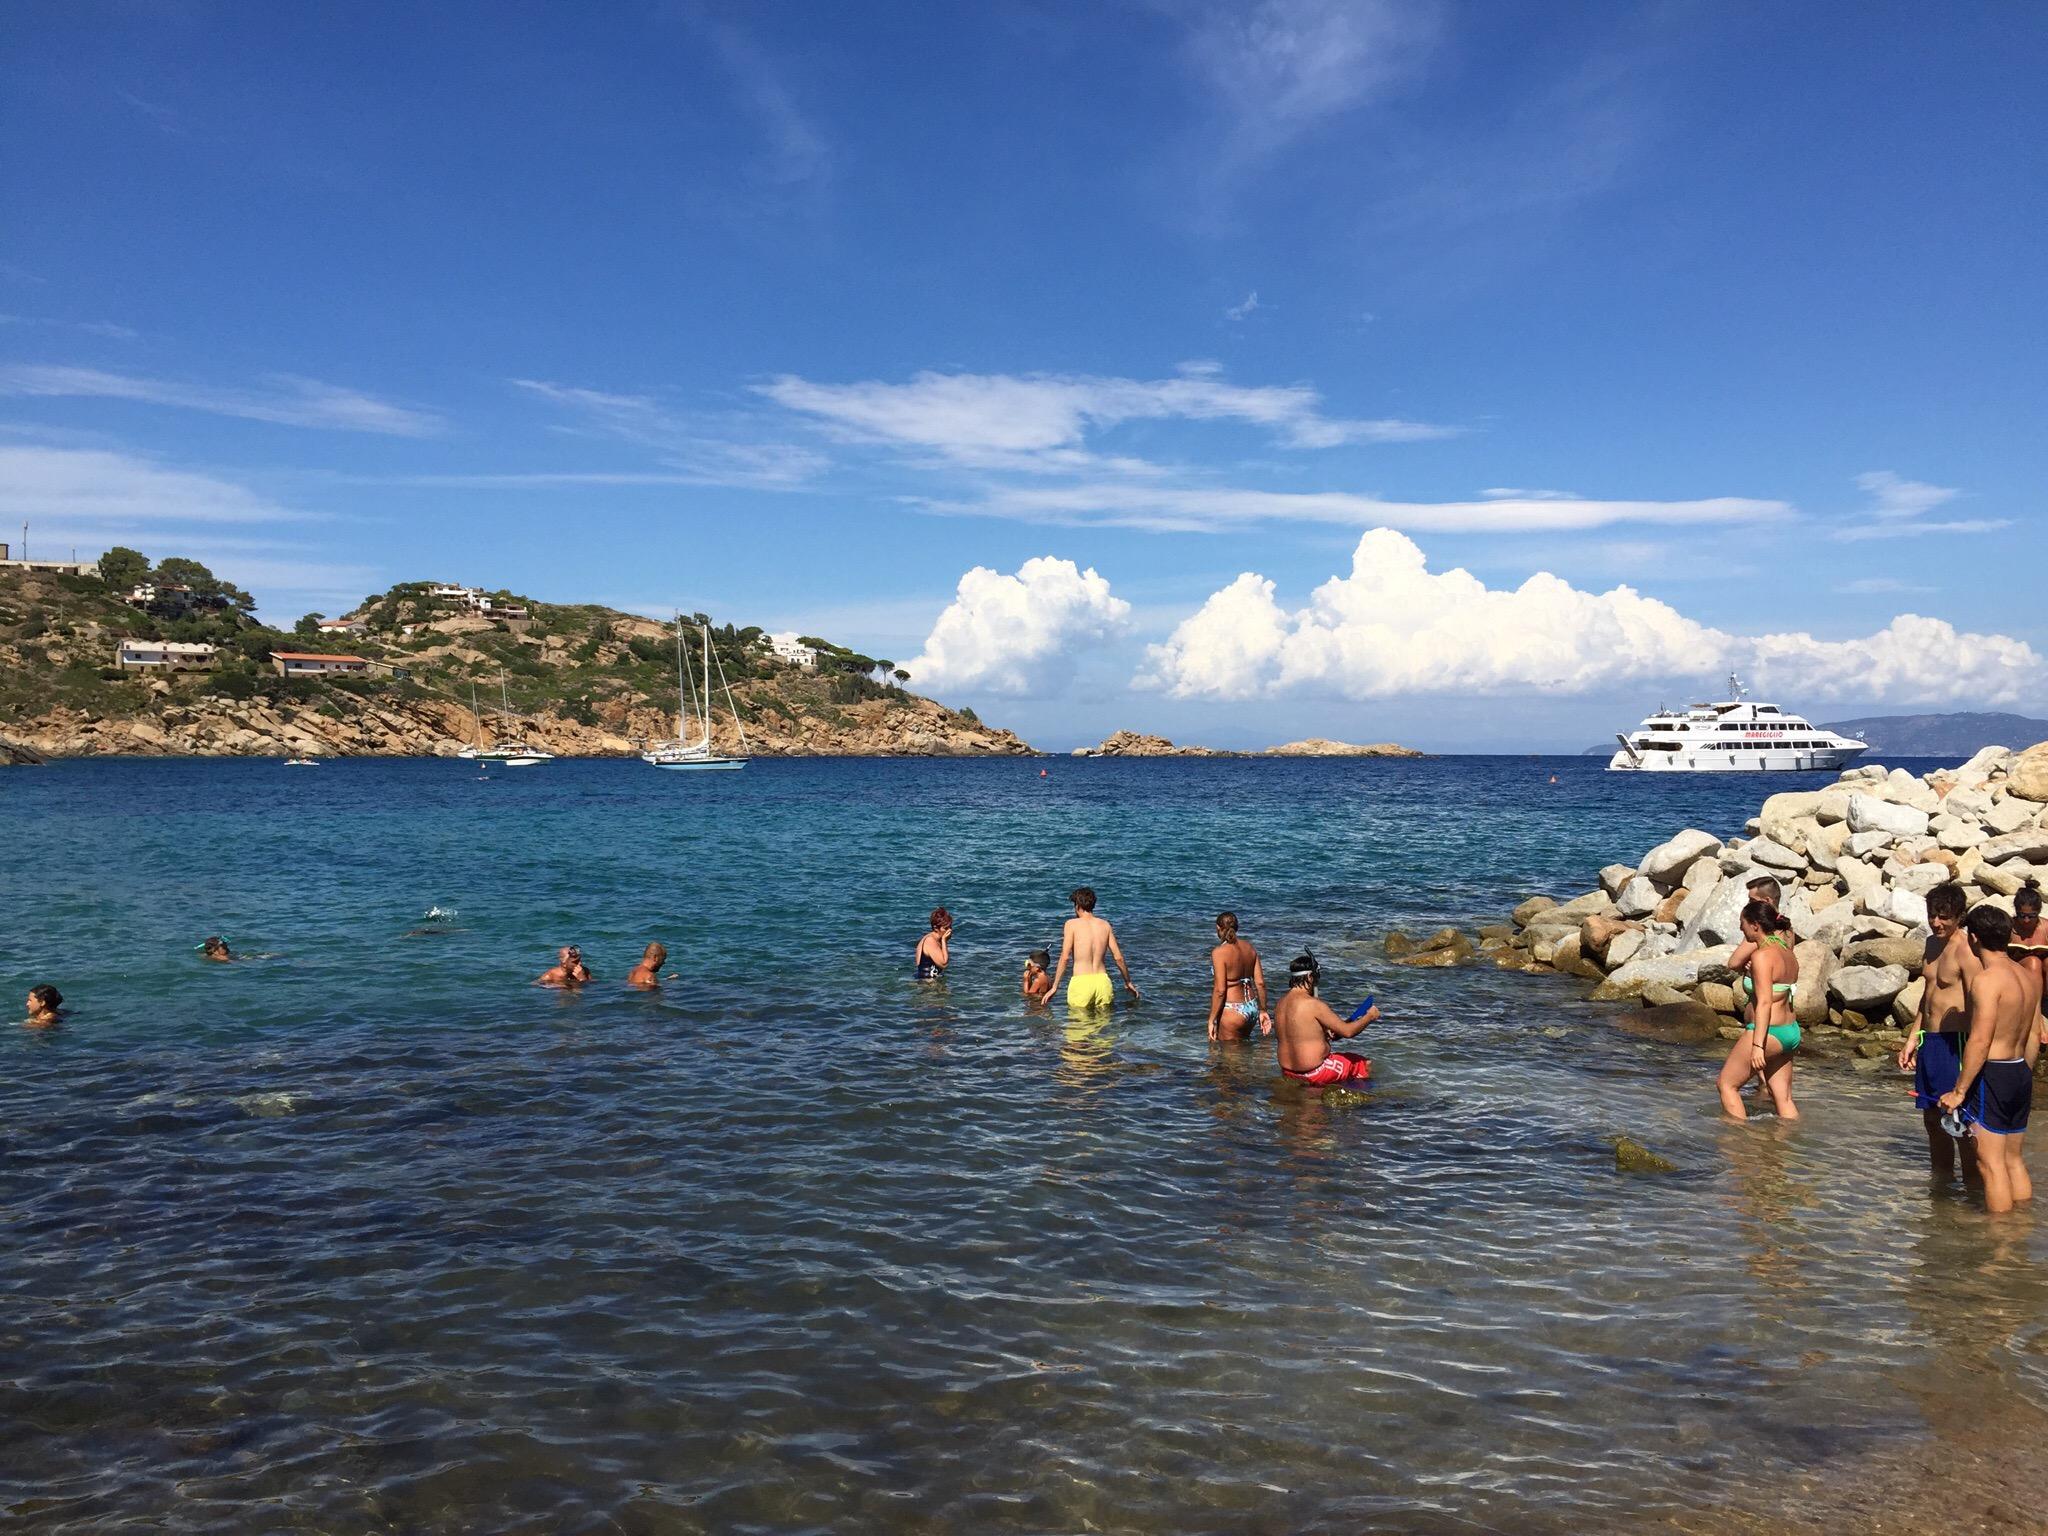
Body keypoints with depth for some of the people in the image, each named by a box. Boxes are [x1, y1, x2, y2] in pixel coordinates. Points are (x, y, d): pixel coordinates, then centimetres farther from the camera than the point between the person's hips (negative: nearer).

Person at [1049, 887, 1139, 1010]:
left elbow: (1065, 957, -7)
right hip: (1102, 981, 3)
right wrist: (1128, 982, 22)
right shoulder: (1105, 925, 9)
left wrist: (1054, 986, -3)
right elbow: (1118, 958, 10)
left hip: (1081, 982, -3)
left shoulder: (1072, 924, -2)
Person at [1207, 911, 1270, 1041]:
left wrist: (1212, 1020, -11)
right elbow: (1260, 983, 5)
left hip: (1232, 1011, -7)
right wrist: (1262, 1010, 15)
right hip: (1252, 1008, 7)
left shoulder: (1219, 952, -16)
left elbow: (1220, 990, -18)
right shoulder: (1249, 947, 4)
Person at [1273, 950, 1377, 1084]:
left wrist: (1327, 1034, 15)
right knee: (1365, 1065, 9)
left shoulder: (1281, 1003, 3)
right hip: (1314, 1073, -8)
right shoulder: (1313, 1004, -21)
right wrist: (1369, 1016, -2)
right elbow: (1347, 1032, -16)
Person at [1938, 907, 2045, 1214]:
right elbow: (2033, 1037, 15)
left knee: (1990, 1163, -2)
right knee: (2013, 1160, 17)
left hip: (1992, 1075, -9)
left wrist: (1959, 1090, -17)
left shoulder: (1986, 979, -18)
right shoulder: (2028, 977, 9)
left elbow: (1980, 1042, -21)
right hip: (2021, 1073, 9)